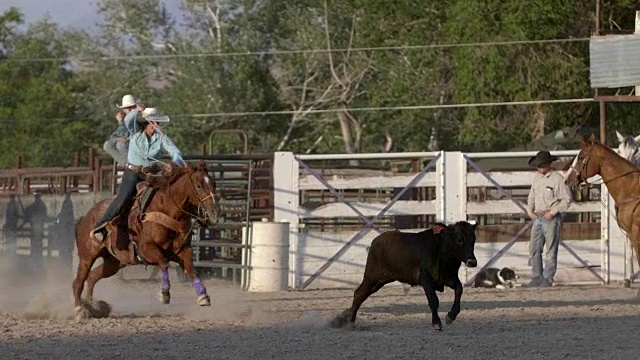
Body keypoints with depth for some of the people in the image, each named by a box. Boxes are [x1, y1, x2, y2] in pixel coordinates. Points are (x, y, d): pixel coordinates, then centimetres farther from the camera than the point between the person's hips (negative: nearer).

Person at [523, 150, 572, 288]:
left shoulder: (557, 178, -9)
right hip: (537, 218, 7)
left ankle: (548, 279, 1)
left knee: (551, 250, -2)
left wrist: (553, 212, -15)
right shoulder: (537, 178, 12)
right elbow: (531, 197, 21)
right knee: (534, 249, 5)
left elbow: (566, 199, -11)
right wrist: (530, 211, 5)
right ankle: (536, 278, 10)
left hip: (551, 219, -7)